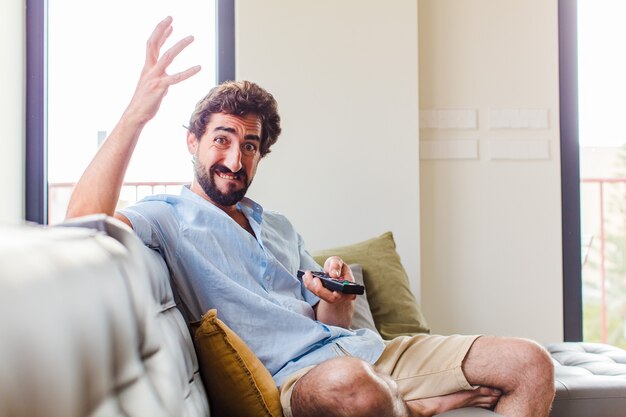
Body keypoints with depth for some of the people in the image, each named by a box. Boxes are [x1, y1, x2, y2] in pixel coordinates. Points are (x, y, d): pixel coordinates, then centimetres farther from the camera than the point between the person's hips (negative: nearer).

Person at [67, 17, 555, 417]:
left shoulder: (280, 227, 24)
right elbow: (85, 220, -20)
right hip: (295, 371, -6)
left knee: (530, 364, -6)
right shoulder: (168, 216, 3)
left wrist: (337, 300, -4)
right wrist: (137, 114, -25)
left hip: (364, 348, 7)